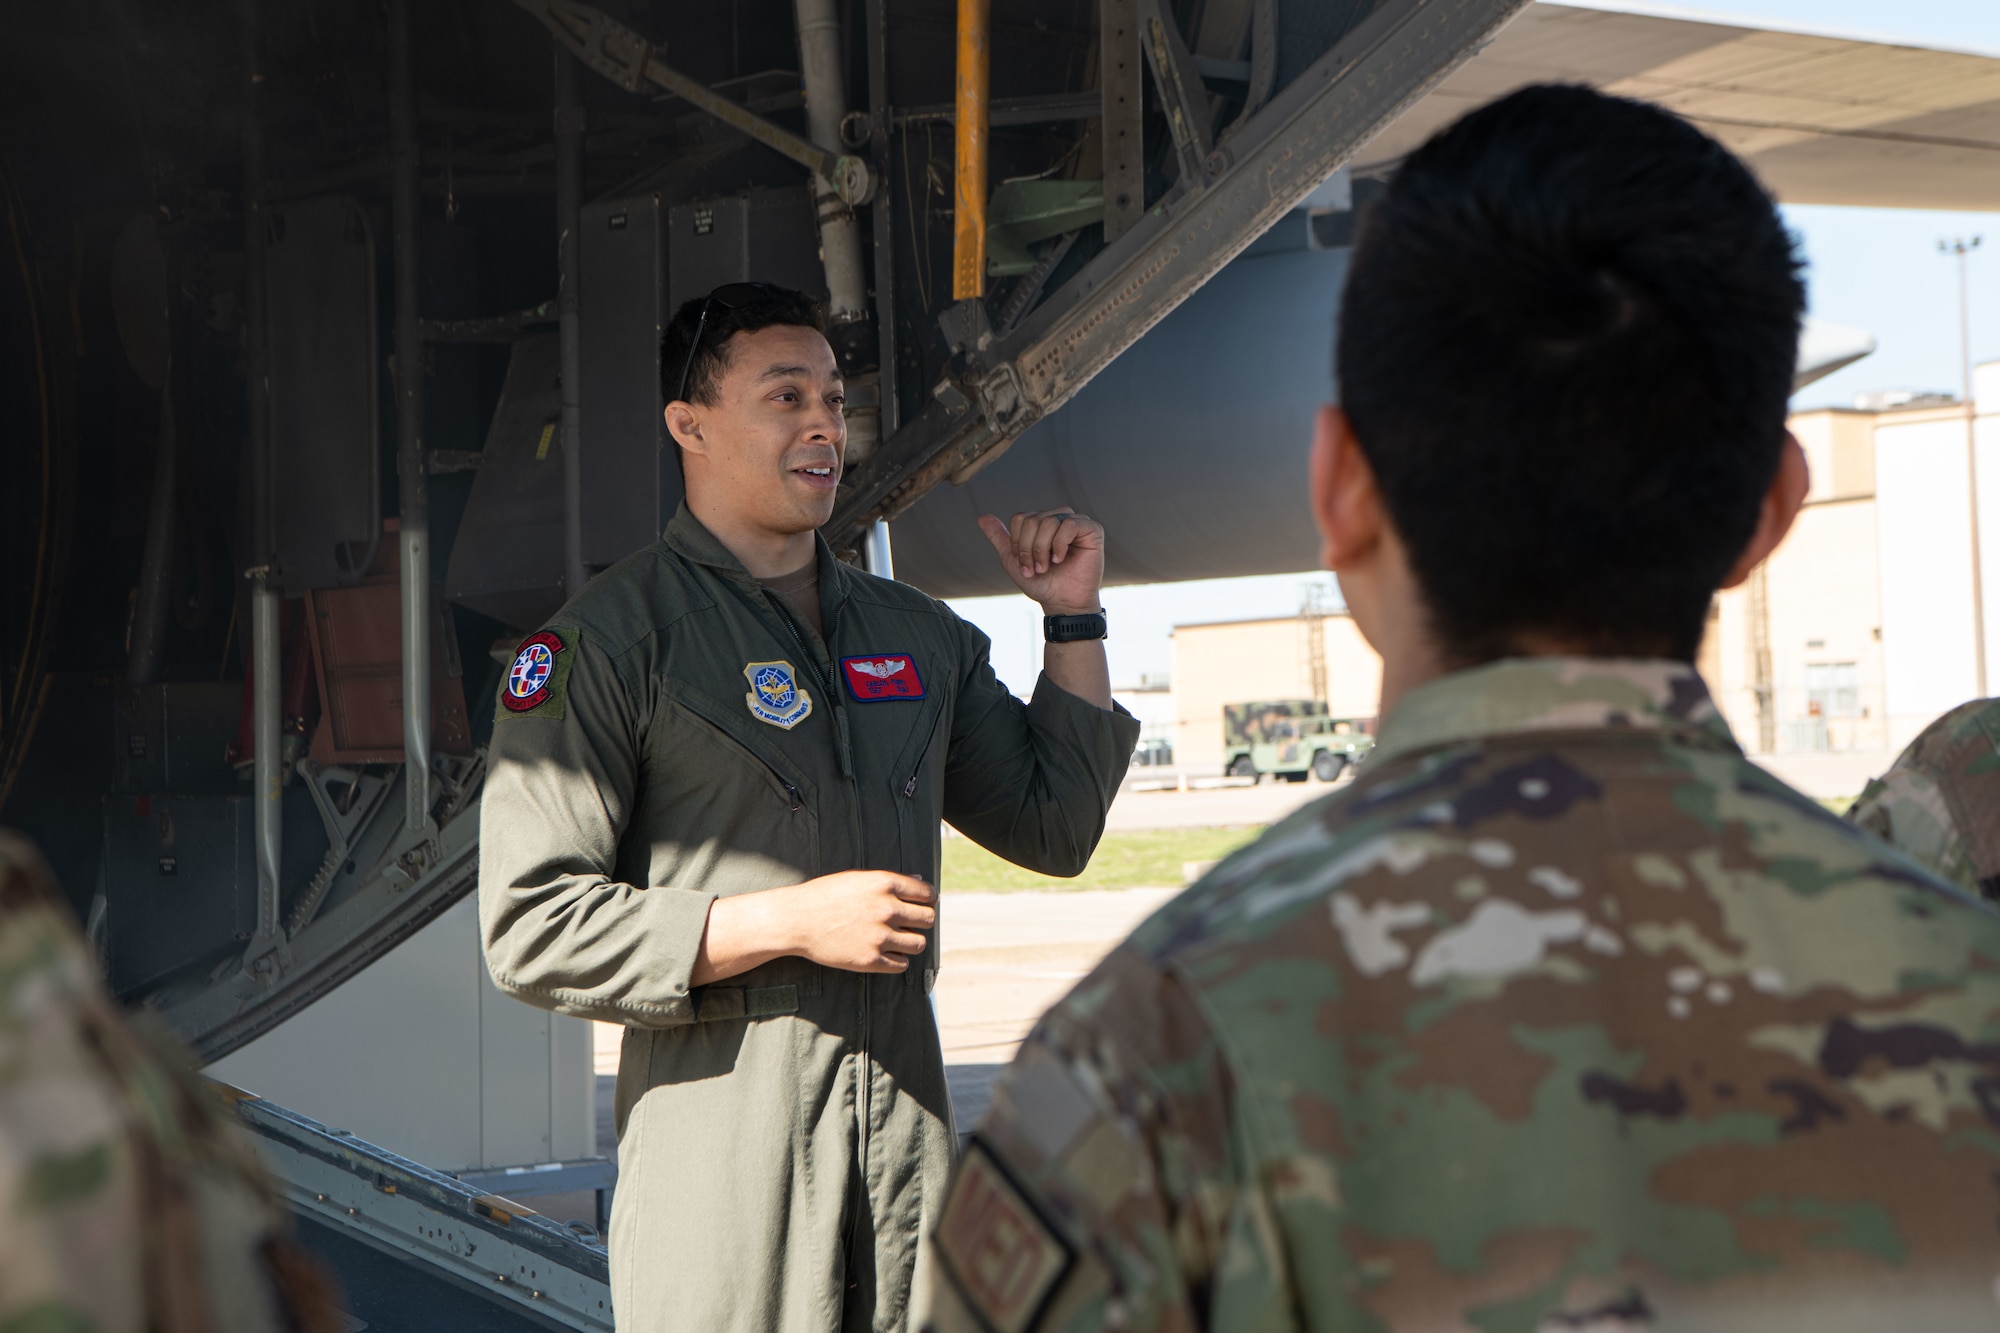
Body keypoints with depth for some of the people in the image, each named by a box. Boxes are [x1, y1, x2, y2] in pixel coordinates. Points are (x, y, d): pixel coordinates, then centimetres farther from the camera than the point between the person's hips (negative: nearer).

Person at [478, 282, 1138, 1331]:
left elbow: (1054, 828, 23)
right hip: (722, 1158, -5)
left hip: (909, 1130, 5)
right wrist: (789, 921, -16)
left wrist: (1073, 618, 14)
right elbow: (531, 930, -11)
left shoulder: (918, 636, 15)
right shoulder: (609, 640, -5)